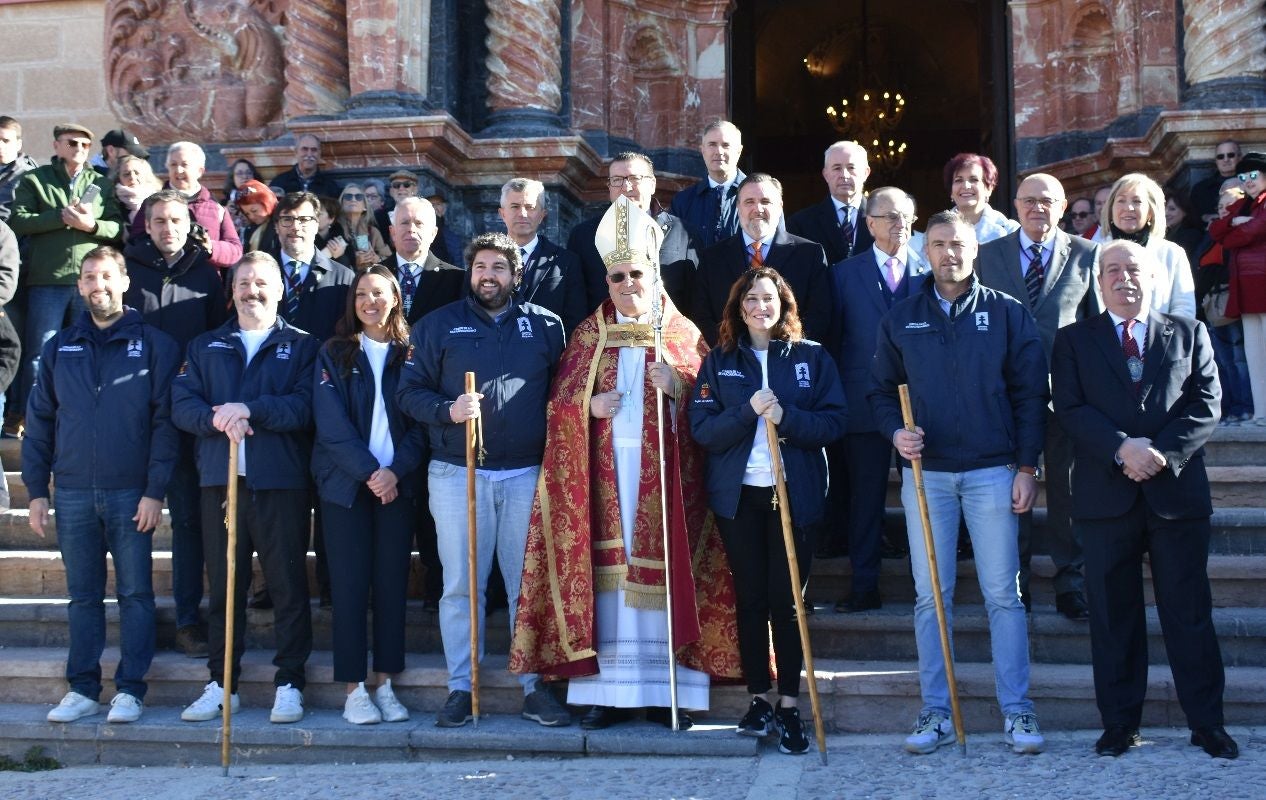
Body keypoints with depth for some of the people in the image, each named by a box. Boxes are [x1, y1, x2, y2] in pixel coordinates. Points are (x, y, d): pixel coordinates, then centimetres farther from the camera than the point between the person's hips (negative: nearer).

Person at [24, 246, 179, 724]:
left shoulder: (153, 345, 0)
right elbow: (39, 422, 11)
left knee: (135, 594, 1)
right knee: (83, 595, 9)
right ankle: (82, 689, 15)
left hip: (131, 493, -3)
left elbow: (164, 421, -4)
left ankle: (129, 690, 8)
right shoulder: (60, 349, 10)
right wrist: (36, 491, 4)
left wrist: (155, 491, -11)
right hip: (73, 493, 3)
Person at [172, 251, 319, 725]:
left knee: (288, 587, 0)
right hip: (219, 480, 3)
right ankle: (221, 683, 15)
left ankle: (289, 683, 7)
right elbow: (182, 405, 4)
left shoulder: (302, 347, 8)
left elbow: (305, 406, -8)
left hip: (282, 483, -3)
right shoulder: (205, 347, 17)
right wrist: (217, 419, -15)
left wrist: (251, 409, -18)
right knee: (223, 587, 7)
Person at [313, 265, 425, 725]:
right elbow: (332, 424, -5)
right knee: (350, 584, -1)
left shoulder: (410, 354, 7)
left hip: (398, 483, 1)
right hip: (346, 482, -1)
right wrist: (369, 472, -14)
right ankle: (354, 689, 4)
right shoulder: (334, 354, 5)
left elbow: (420, 422, 2)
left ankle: (386, 685, 11)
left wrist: (396, 471, -12)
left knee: (392, 583, 3)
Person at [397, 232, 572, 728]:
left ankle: (535, 687, 13)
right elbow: (410, 392, 4)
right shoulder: (440, 325, 7)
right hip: (456, 473, 0)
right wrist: (448, 411, -15)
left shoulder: (545, 326, 9)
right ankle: (460, 688, 11)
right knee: (461, 585, 2)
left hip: (527, 473, 1)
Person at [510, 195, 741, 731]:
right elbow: (559, 400, 10)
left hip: (663, 468, -1)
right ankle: (607, 691, 3)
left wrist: (678, 386, -15)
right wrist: (587, 405, -10)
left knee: (662, 563, -4)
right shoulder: (589, 334, 13)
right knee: (605, 568, -2)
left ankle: (665, 688, 3)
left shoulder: (683, 333, 9)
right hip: (603, 470, 1)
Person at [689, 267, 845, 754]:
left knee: (787, 599, -1)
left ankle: (789, 705, 7)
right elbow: (702, 430, -3)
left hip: (796, 494, -1)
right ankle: (758, 699, 14)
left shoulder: (811, 357, 4)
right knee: (750, 598, 5)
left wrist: (786, 417, -19)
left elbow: (834, 422, -3)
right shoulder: (718, 362, 6)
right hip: (738, 495, 1)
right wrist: (748, 411, -19)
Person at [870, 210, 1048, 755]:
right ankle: (936, 713, 9)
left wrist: (1027, 467, -3)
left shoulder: (1007, 314, 4)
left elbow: (1030, 394, 2)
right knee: (930, 596, 3)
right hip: (925, 472, 2)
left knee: (1003, 592, 0)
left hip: (993, 472, -1)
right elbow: (881, 390, 12)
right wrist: (895, 432, -8)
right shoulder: (900, 320, 9)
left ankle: (1017, 711, 8)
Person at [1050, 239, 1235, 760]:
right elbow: (1071, 409, -2)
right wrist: (1122, 448, -16)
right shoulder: (1074, 340, 10)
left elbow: (1206, 406, 2)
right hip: (1106, 496, 0)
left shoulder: (1189, 334, 12)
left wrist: (1161, 452, -12)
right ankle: (1120, 723, 13)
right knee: (1113, 614, 5)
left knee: (1189, 612, 4)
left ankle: (1207, 723, 12)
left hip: (1176, 490, 0)